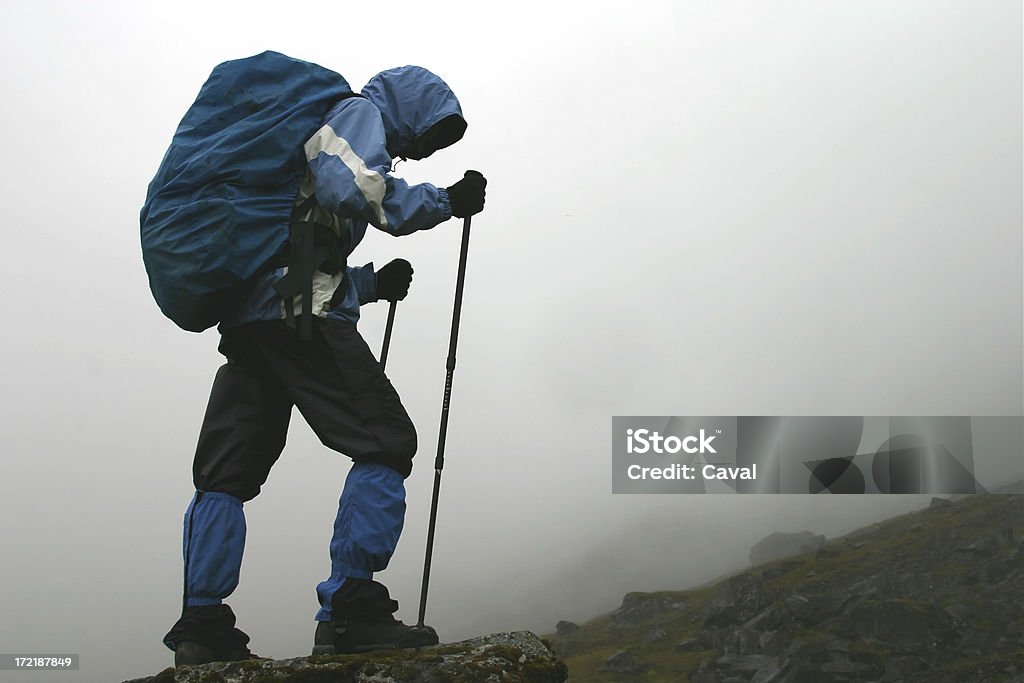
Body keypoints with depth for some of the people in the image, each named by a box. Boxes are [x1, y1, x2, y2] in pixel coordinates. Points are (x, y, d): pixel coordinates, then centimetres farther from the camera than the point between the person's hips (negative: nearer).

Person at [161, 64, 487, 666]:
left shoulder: (321, 133, 37)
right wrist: (445, 202, -6)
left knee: (226, 472, 8)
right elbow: (350, 188, -13)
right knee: (385, 442, -9)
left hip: (245, 311, 10)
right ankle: (351, 610, -14)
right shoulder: (360, 112, 9)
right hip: (297, 308, -10)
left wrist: (371, 284, 22)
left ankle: (203, 628, 7)